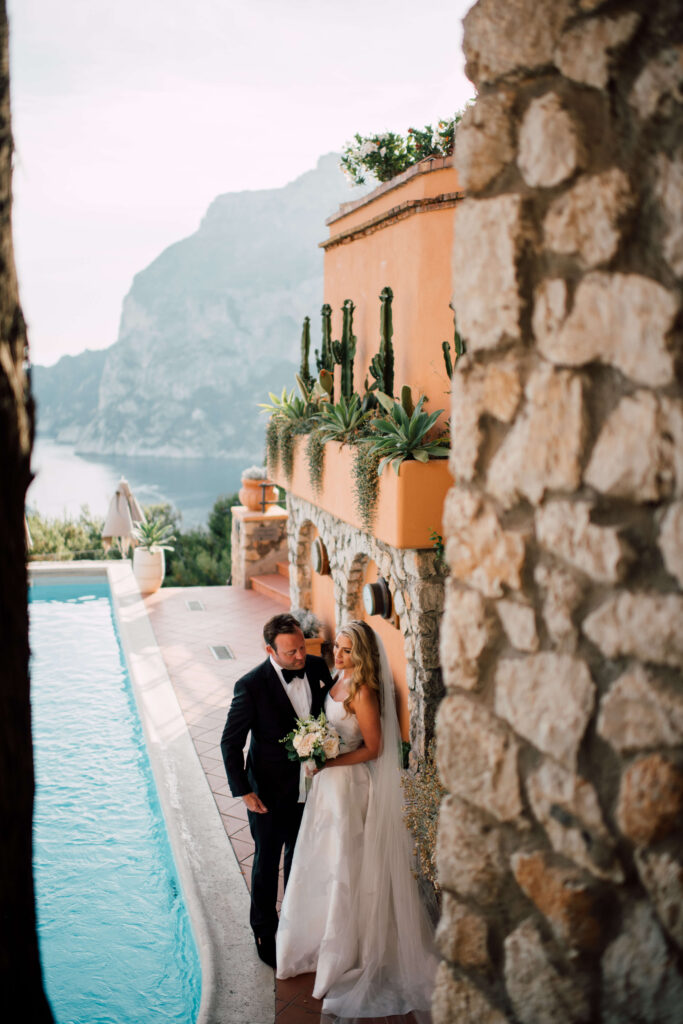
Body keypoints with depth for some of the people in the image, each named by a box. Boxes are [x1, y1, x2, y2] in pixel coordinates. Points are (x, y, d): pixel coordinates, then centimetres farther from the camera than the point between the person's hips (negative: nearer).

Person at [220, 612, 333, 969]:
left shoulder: (318, 667, -11)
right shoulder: (251, 686, -25)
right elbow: (231, 742, -15)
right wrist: (243, 791, -17)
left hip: (311, 785, 4)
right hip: (270, 792, -4)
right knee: (267, 862, 15)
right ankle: (264, 929, 36)